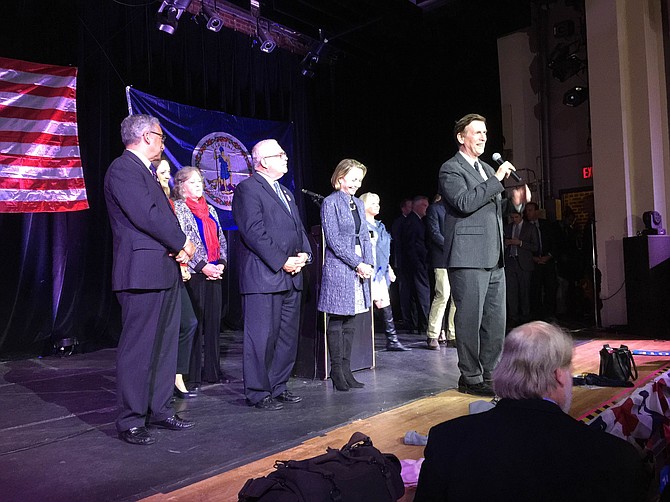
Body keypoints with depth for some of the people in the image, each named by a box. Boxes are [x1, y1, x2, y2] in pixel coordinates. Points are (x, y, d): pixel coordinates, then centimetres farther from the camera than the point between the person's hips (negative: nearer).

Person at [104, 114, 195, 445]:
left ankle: (159, 410, 25)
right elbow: (146, 216, -20)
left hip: (165, 272, 10)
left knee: (164, 346, 14)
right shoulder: (123, 169, -9)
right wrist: (182, 243, -9)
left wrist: (177, 247, 0)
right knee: (137, 350, -2)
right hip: (142, 273, -10)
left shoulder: (144, 171, 21)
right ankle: (130, 422, 8)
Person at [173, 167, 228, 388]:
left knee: (213, 322, 8)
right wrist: (202, 266, -15)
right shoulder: (178, 208, -2)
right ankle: (192, 375, 4)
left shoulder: (209, 210, 18)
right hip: (193, 274, -6)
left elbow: (221, 240, 17)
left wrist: (221, 263, 0)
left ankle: (212, 370, 17)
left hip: (214, 273, 6)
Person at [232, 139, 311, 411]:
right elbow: (254, 232, -16)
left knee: (288, 336, 13)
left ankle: (278, 387, 25)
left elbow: (298, 227, 21)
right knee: (262, 336, -3)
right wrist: (282, 262, -17)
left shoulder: (285, 192, 22)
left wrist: (304, 254, 2)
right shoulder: (247, 189, -6)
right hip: (263, 277, -9)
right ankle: (258, 392, 10)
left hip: (291, 277, 9)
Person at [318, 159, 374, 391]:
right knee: (337, 322, -1)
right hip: (339, 268, -7)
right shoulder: (331, 202, -5)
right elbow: (334, 240, -12)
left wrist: (369, 264, 1)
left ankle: (345, 370, 15)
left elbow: (365, 237, 16)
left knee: (353, 321, 8)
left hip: (360, 268, 7)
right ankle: (337, 371, 7)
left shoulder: (358, 203, 16)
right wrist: (357, 264, -14)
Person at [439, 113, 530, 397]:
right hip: (468, 258, -8)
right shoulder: (451, 169, -4)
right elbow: (465, 203, -20)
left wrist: (515, 201, 7)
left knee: (496, 321, 11)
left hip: (494, 258, 9)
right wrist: (497, 180, -16)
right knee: (470, 320, -2)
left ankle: (489, 373, 23)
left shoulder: (487, 169, 22)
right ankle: (470, 378, 9)